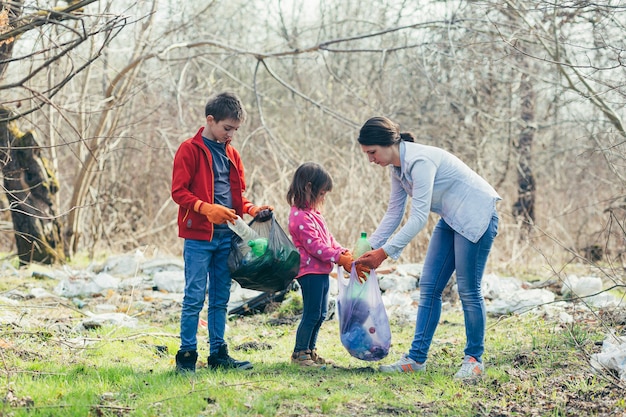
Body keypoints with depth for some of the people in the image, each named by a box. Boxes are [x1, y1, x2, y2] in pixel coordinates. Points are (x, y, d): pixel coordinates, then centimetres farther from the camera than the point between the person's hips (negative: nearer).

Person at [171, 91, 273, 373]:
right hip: (199, 236, -6)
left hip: (226, 236, 6)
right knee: (195, 297, -5)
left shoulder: (231, 154, 16)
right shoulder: (190, 150, -5)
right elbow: (179, 191, -10)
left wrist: (252, 210, 3)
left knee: (220, 298, 10)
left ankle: (218, 353, 16)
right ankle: (186, 355, 0)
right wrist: (206, 208, -24)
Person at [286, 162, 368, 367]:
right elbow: (314, 245, -22)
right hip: (310, 271, -10)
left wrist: (343, 252, 3)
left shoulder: (313, 213, 17)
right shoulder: (300, 216, -17)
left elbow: (327, 238, 19)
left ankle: (310, 350, 23)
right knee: (312, 314, -5)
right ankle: (299, 353, 3)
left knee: (320, 315, 14)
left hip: (321, 271, 10)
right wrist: (339, 258, -22)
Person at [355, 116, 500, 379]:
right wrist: (368, 248, 1)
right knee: (428, 287, 4)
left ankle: (474, 359, 6)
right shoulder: (397, 167, 2)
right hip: (451, 220, 10)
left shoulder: (419, 161, -27)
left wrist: (384, 252, -31)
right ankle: (417, 357, 5)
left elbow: (419, 217, -30)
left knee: (468, 290, -6)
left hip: (476, 216, -10)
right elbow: (394, 213, 9)